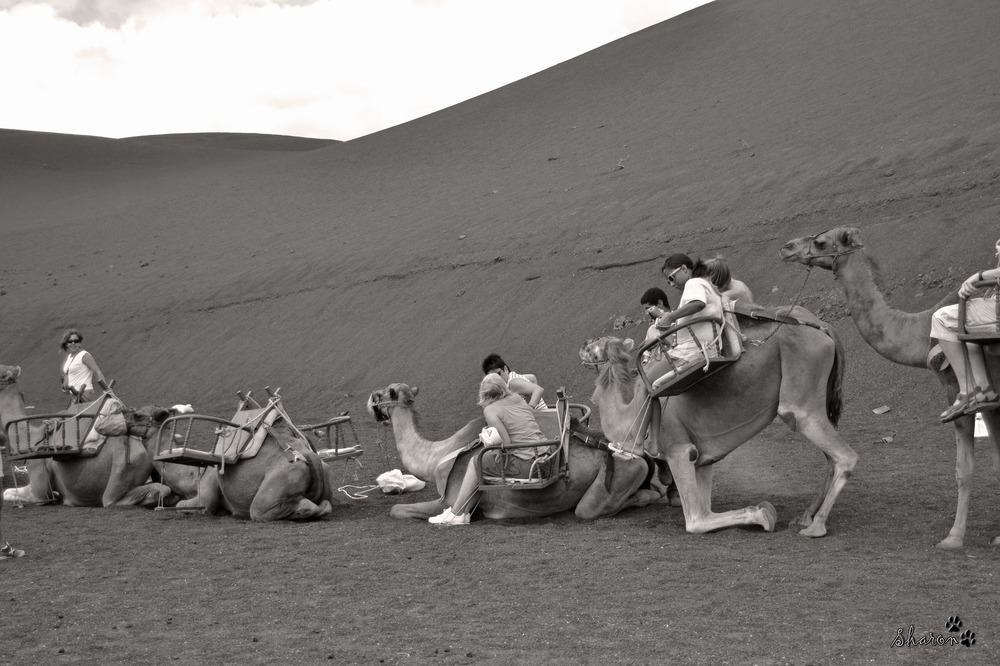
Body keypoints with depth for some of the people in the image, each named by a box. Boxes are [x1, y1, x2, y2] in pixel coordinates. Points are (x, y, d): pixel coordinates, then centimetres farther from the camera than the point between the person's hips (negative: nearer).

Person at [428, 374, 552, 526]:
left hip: (525, 465, -8)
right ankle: (464, 511, 25)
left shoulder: (491, 410, -6)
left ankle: (456, 514, 15)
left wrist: (491, 443, 7)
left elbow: (507, 443, -12)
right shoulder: (517, 398, 14)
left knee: (475, 462, 9)